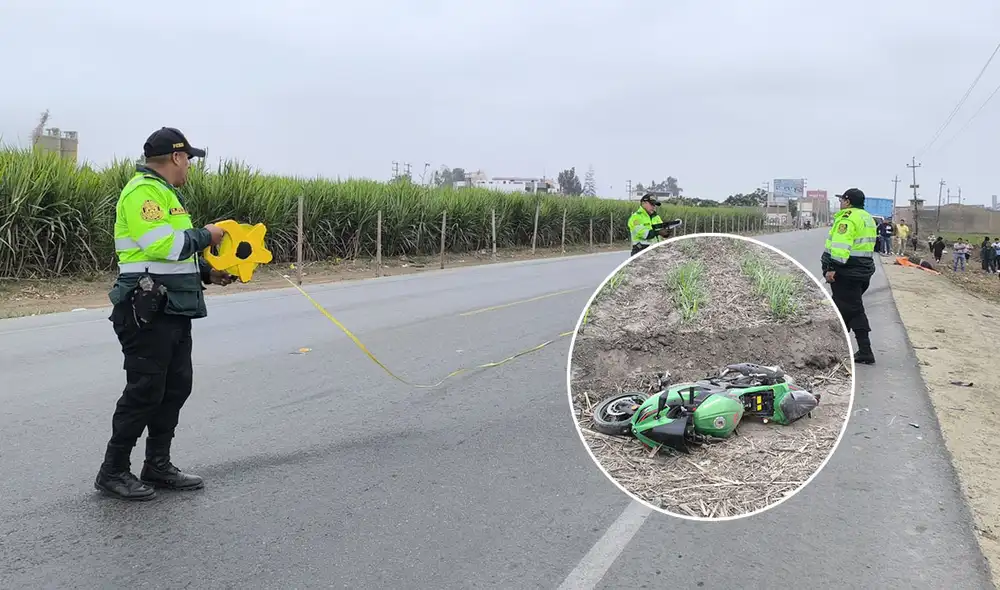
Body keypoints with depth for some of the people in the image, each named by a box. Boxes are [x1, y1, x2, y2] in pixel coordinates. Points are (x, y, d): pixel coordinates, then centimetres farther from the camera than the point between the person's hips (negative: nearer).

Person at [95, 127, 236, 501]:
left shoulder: (166, 193, 20)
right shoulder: (142, 191, -13)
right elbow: (160, 244, -26)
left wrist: (206, 273, 11)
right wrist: (205, 236, -13)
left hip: (174, 311, 10)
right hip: (148, 312, -10)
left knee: (176, 387, 12)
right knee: (144, 392, -5)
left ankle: (157, 466, 23)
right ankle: (113, 471, 7)